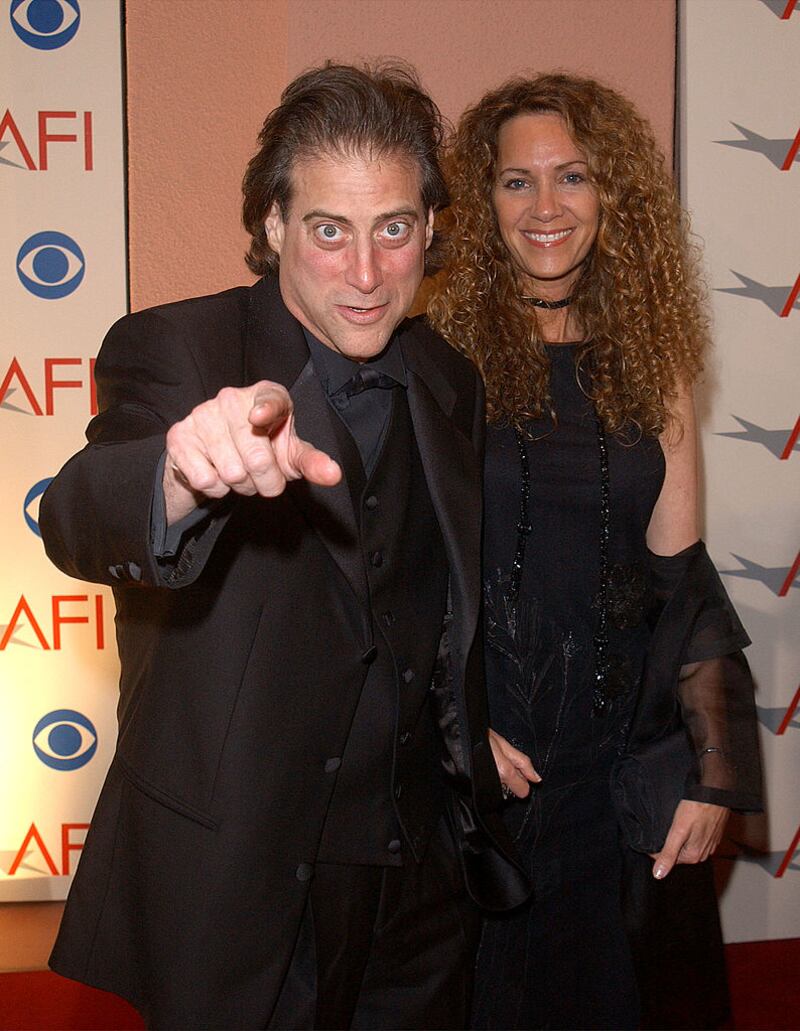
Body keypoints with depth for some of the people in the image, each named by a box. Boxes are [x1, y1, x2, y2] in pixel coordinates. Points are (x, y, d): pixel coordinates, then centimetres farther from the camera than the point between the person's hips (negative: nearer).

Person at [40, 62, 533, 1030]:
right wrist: (184, 476, -52)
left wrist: (467, 727, 13)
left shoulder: (449, 381, 5)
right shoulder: (173, 352, -12)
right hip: (231, 891, -5)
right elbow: (76, 521, -33)